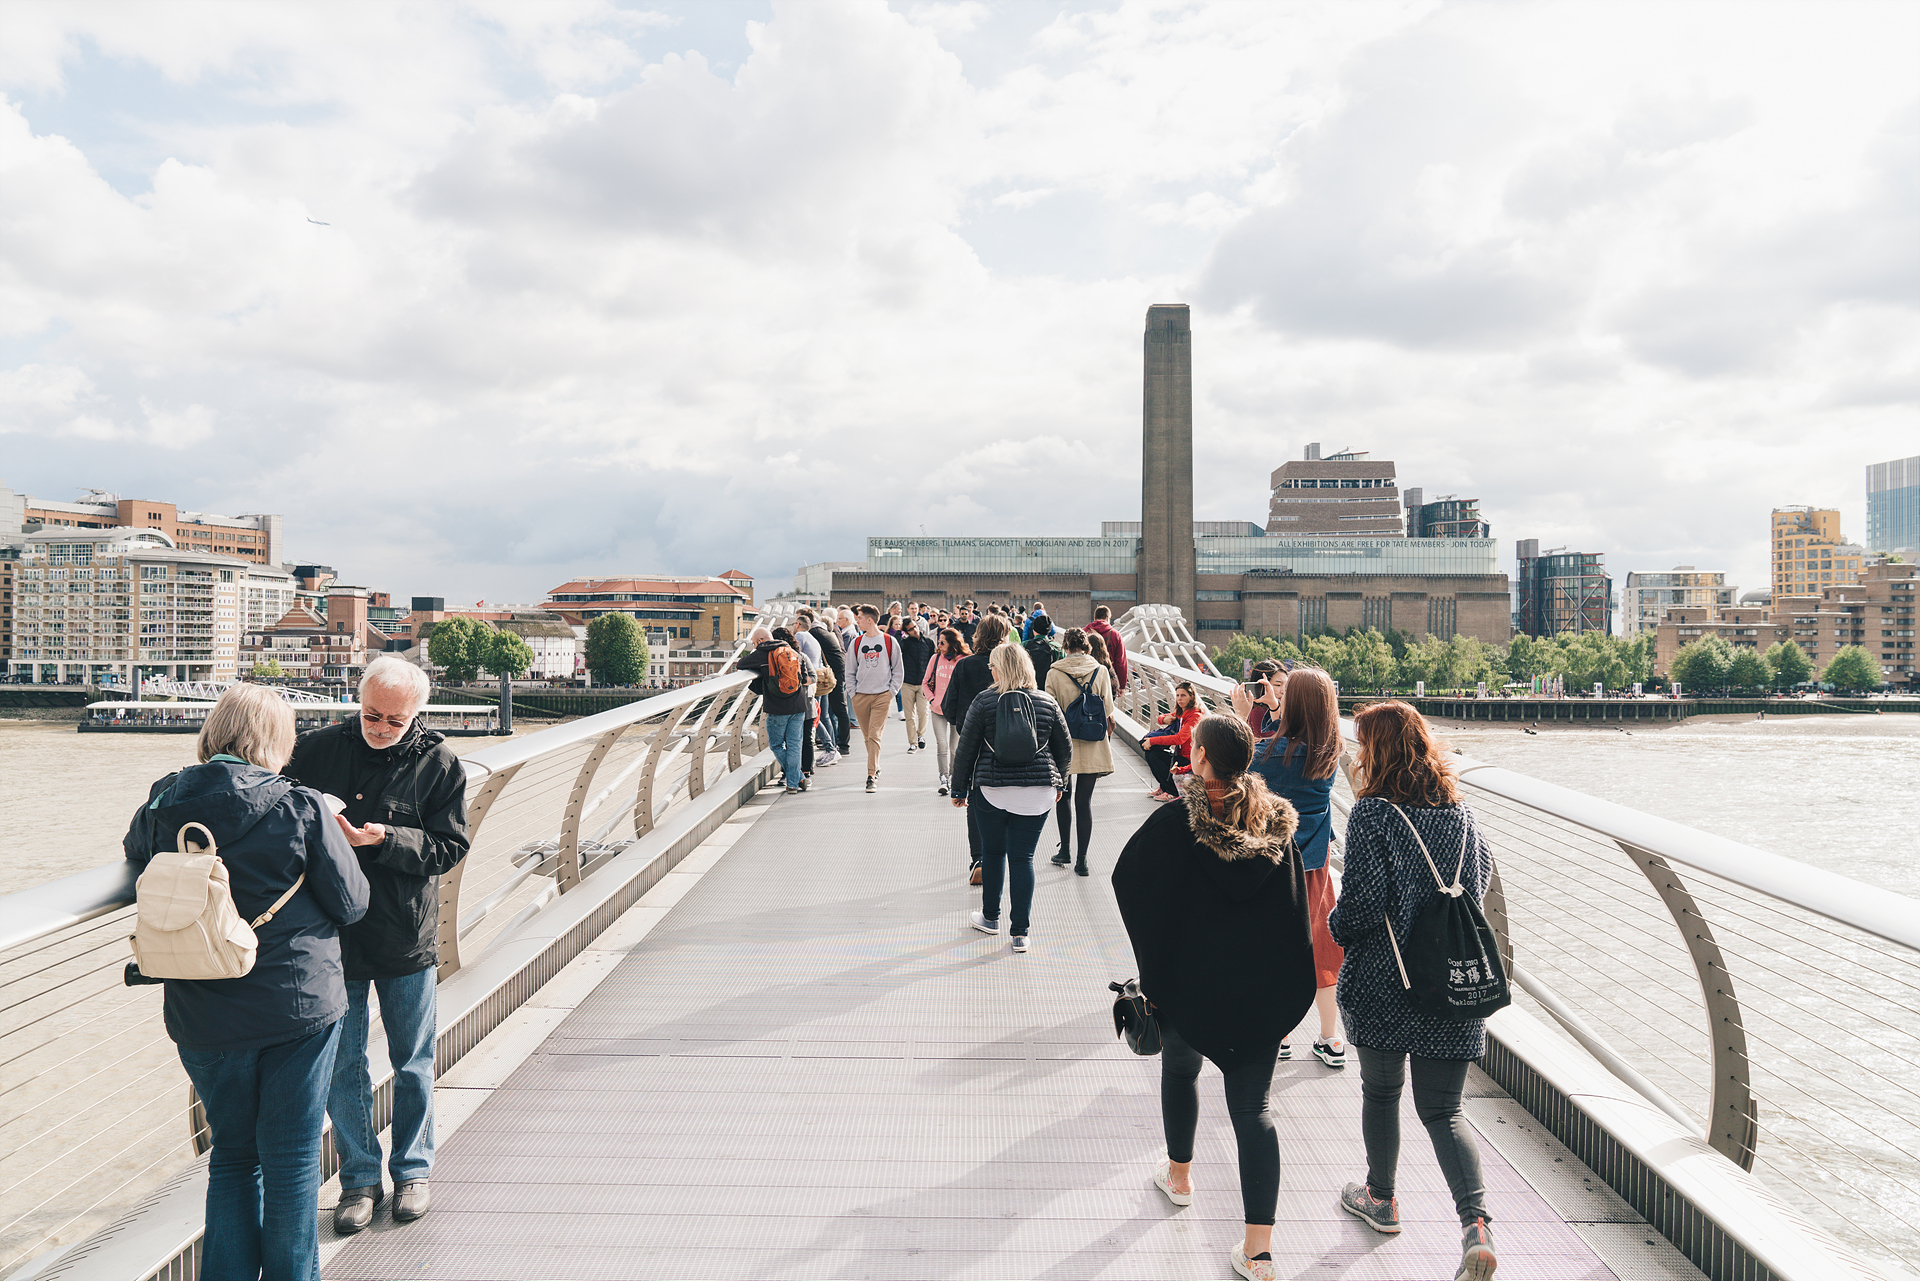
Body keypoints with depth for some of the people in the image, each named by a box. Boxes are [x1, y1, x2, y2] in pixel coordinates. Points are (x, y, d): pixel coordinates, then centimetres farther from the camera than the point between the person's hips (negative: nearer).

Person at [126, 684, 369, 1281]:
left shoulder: (162, 805, -4)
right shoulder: (302, 808, -14)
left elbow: (135, 853, 18)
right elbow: (352, 903, -6)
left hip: (202, 1020, 3)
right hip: (300, 1007, -3)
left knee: (232, 1156, 20)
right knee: (291, 1158, 10)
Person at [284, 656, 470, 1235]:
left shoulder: (439, 764, -6)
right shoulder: (317, 748, -2)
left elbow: (449, 848, -8)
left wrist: (384, 838, -22)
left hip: (406, 940, -1)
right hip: (332, 936, 1)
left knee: (412, 1065, 12)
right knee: (342, 1067, 9)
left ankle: (412, 1170, 30)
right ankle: (360, 1177, 26)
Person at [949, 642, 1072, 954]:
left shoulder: (984, 701, -5)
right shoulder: (1047, 701, 3)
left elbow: (965, 749, -2)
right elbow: (1065, 748, 10)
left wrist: (960, 789, 9)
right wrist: (1059, 783, 25)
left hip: (992, 788, -1)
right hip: (1038, 791, 2)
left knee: (993, 852, 16)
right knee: (1023, 857, 5)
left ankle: (990, 917, 32)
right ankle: (1021, 931, 6)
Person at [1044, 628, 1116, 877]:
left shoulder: (1054, 674, -7)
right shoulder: (1101, 671, -3)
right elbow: (1109, 714, 0)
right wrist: (1105, 737, 14)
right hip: (1092, 745, 1)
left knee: (1064, 796, 17)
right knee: (1084, 800, 4)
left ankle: (1064, 850, 22)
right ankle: (1082, 859, 3)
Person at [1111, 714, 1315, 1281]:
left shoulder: (1174, 821, -13)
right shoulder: (1277, 821, -2)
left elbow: (1126, 879, -9)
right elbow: (1296, 910, 2)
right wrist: (1290, 995, 9)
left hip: (1192, 978, -2)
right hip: (1264, 988, 2)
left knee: (1180, 1068, 27)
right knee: (1252, 1107, 7)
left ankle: (1179, 1176, 46)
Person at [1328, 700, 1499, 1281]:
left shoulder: (1372, 814, -16)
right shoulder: (1458, 810, 3)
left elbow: (1362, 903, -19)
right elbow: (1482, 874, 16)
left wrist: (1337, 926, 2)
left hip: (1383, 982, -4)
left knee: (1381, 1090, 18)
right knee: (1443, 1108, 11)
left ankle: (1381, 1198, 36)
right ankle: (1476, 1223, -8)